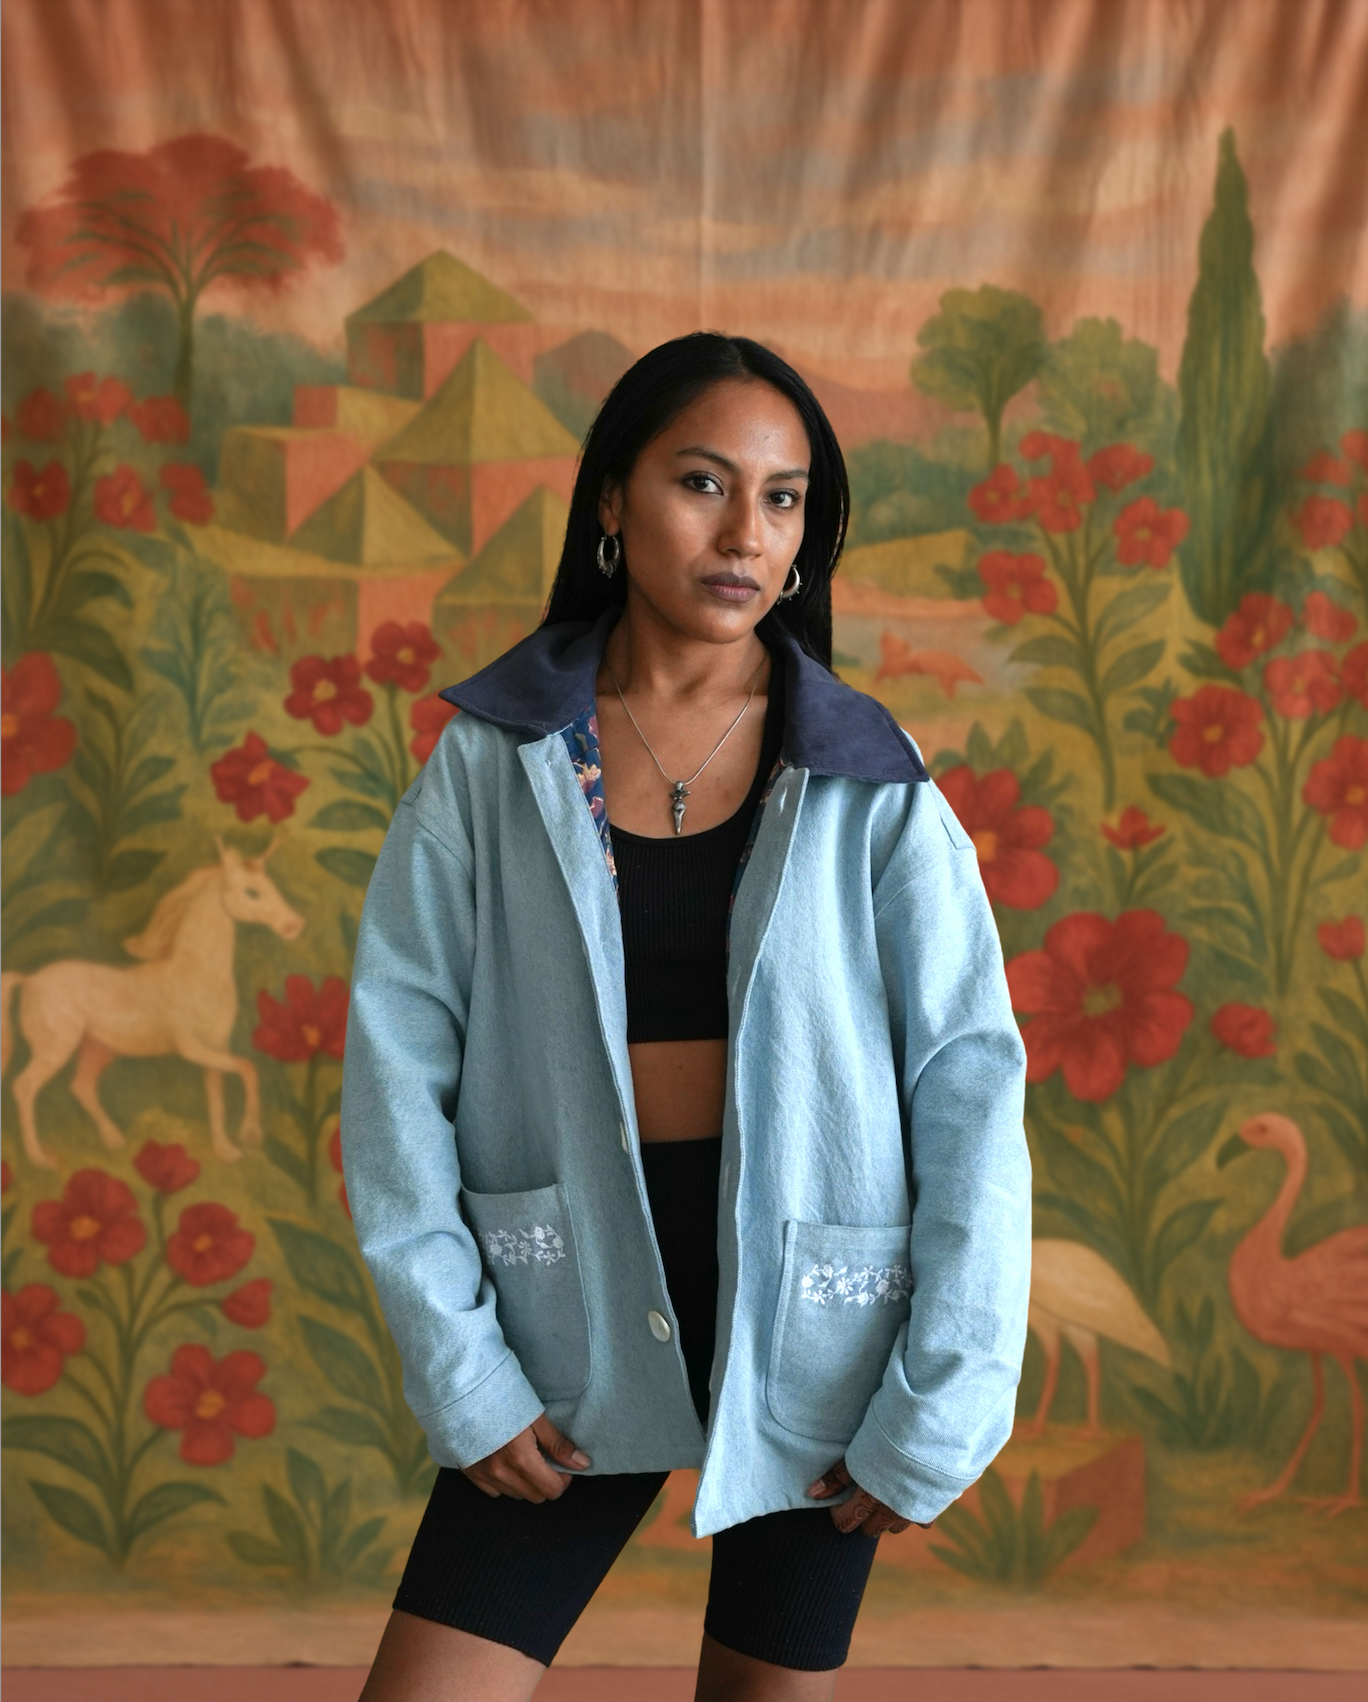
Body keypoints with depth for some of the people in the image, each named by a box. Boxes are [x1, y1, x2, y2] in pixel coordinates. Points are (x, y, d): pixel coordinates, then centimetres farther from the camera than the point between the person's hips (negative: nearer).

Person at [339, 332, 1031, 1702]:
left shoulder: (870, 783, -4)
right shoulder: (491, 761, -2)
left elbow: (972, 1086, -5)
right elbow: (398, 1057, -3)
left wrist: (938, 1408, -9)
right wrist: (459, 1370, -7)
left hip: (807, 1313, 0)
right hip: (578, 1312, 0)